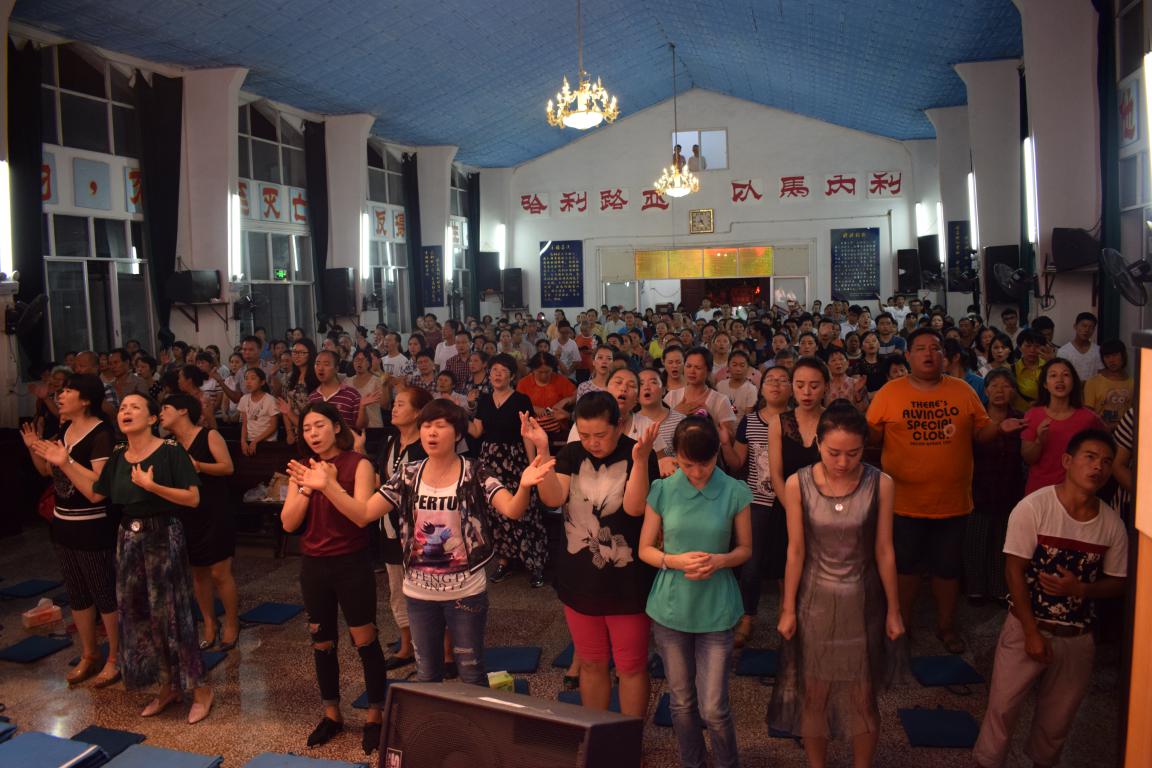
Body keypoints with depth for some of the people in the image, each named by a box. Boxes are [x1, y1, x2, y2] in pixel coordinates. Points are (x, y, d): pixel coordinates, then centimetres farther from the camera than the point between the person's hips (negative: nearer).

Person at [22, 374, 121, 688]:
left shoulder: (101, 434, -19)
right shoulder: (63, 429, 5)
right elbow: (47, 471, 17)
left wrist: (65, 461, -32)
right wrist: (34, 449, 0)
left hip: (93, 527, -8)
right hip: (62, 523, 8)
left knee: (105, 593, 4)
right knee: (76, 593, 18)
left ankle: (115, 657, 19)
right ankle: (89, 655, 32)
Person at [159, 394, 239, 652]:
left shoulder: (209, 436, -8)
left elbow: (228, 467, -14)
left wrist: (198, 465, -27)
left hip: (214, 514, -5)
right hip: (186, 516, 5)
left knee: (219, 573, -3)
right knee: (197, 572, 11)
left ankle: (232, 623, 13)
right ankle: (209, 624, 25)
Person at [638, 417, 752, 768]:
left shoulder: (734, 493, -8)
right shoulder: (662, 490, -6)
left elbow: (745, 549, 2)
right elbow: (645, 549, 0)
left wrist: (719, 561, -19)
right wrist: (676, 561, -19)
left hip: (715, 610, -1)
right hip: (670, 607, 1)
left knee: (713, 708, 1)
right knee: (681, 702, 15)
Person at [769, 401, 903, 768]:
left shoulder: (880, 484, -12)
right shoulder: (798, 484, -13)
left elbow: (884, 551, -5)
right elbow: (796, 550, -6)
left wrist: (894, 610, 1)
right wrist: (788, 608, -2)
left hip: (862, 602, 0)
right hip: (814, 601, 0)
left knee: (862, 699, 11)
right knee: (813, 696, 13)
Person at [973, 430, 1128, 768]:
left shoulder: (1113, 523, -4)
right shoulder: (1033, 508, -15)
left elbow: (1117, 584, 5)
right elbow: (1014, 571, -13)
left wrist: (1079, 588, -17)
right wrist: (1031, 632, -13)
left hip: (1078, 636, 3)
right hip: (1028, 626, -3)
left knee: (1058, 716, 16)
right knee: (1002, 706, 1)